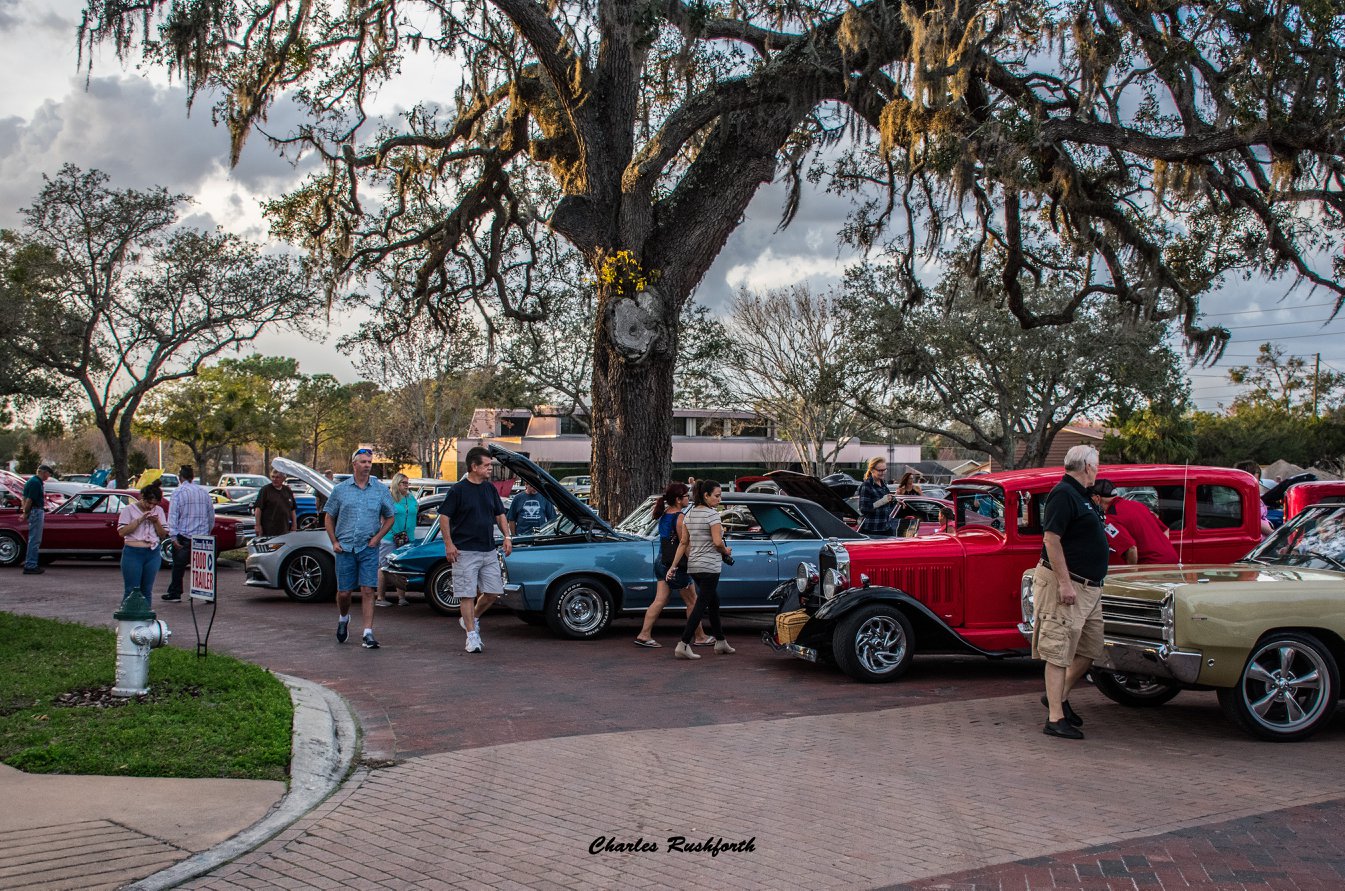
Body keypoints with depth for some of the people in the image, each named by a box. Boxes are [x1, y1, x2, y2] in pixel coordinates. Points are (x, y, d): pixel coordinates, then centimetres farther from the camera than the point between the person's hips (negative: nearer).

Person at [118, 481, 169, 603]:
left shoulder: (158, 511, 10)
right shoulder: (129, 509, -1)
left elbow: (163, 535, 9)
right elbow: (121, 531, -10)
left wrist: (156, 522, -8)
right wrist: (140, 520, -16)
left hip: (153, 554, 4)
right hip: (133, 553, -4)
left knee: (147, 590, 7)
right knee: (131, 590, -5)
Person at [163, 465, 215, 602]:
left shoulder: (179, 492, -6)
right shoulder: (204, 492, 9)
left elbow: (173, 515, -11)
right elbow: (211, 515, 14)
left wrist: (174, 536, -11)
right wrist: (208, 532, 24)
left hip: (184, 535, -4)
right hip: (203, 536, 4)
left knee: (179, 565, 7)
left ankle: (175, 594, 12)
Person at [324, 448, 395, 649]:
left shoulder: (381, 489, 5)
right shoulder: (340, 489, 5)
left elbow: (389, 518, 12)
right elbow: (329, 517, 12)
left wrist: (377, 537, -2)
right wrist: (334, 542, 2)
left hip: (369, 549, -1)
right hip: (345, 548, 1)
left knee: (367, 591, -6)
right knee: (344, 592, 6)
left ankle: (367, 634, -5)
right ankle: (343, 619, 36)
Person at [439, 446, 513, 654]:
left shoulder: (490, 488, 10)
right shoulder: (458, 489, -8)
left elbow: (500, 514, 18)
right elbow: (444, 517, -7)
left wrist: (507, 537, 5)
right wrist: (449, 544, -14)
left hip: (489, 551, 6)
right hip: (465, 551, -6)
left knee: (494, 591, 5)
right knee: (467, 594, -2)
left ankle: (473, 619, 27)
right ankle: (472, 635, 4)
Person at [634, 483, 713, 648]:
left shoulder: (665, 514, 6)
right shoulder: (680, 518, -17)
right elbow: (684, 544, -17)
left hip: (661, 561, 8)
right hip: (676, 565, -8)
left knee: (659, 600, 8)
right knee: (692, 602, 6)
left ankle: (644, 635, 3)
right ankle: (700, 637, 15)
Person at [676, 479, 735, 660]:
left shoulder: (689, 514, 10)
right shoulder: (712, 514, -13)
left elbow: (683, 543, 9)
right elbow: (717, 541, -21)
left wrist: (673, 566, 8)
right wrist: (726, 551, -1)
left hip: (693, 566, 8)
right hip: (709, 566, -8)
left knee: (713, 602, 19)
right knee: (701, 605, -6)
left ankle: (720, 642, 28)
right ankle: (683, 645, -11)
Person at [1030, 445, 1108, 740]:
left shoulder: (1081, 496, 18)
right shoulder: (1063, 494, -14)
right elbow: (1051, 539, -21)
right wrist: (1064, 583, -24)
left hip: (1088, 587, 10)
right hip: (1065, 584, -10)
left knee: (1091, 649, 14)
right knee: (1059, 652, -7)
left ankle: (1060, 697, 30)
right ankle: (1055, 719, -4)